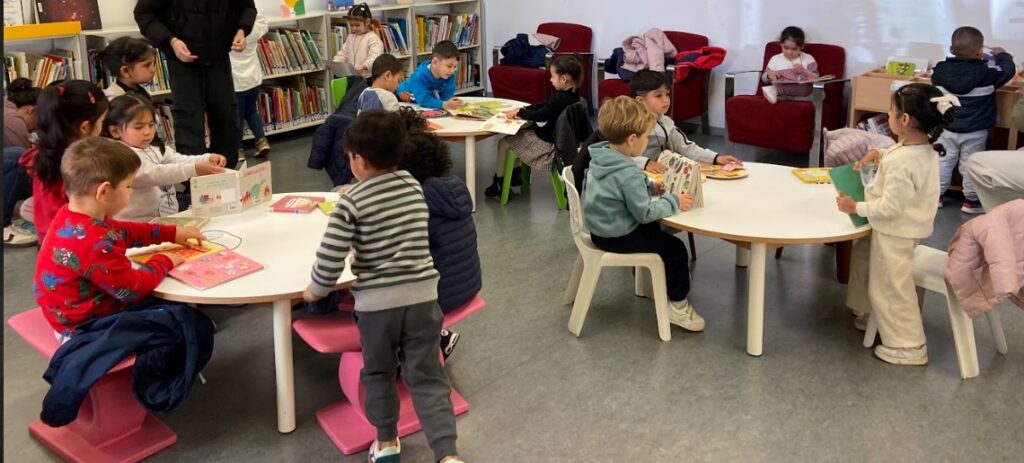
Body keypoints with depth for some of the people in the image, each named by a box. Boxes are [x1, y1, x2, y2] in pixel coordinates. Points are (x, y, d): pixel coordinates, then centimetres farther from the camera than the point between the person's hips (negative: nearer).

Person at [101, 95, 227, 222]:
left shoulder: (157, 150, 14)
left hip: (169, 220, 8)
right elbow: (153, 174, -23)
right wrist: (194, 169, -34)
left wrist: (208, 159, -20)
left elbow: (182, 161, 1)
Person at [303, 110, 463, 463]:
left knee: (379, 374, 20)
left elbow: (330, 257, -16)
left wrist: (317, 290, 3)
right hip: (422, 296, 3)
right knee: (427, 377, 6)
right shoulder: (414, 187, 5)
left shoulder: (352, 202, -11)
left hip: (376, 302, -3)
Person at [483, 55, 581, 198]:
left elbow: (539, 116, -24)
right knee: (518, 135, 27)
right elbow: (545, 106, 9)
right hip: (557, 139, 10)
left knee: (504, 143, 2)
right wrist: (522, 110, 2)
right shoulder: (573, 96, 1)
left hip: (547, 144, -10)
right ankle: (514, 174, 32)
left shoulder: (559, 98, -28)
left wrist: (519, 112, -9)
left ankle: (498, 184, 15)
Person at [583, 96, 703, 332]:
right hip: (617, 237, -10)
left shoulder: (602, 156, -3)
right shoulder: (629, 174, -30)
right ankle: (677, 305, 10)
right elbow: (645, 213, -25)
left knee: (654, 230, 32)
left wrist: (651, 186, 7)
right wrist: (673, 201, -14)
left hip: (601, 227, 10)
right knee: (676, 249, -2)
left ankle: (666, 281, 45)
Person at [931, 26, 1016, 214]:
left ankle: (936, 195, 20)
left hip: (946, 128, 2)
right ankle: (971, 201, 14)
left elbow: (934, 79, 15)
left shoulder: (941, 70, -7)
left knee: (943, 161, 12)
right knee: (971, 165, 6)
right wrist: (1002, 55, 21)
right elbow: (1008, 71, 2)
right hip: (975, 131, -2)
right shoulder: (987, 72, -15)